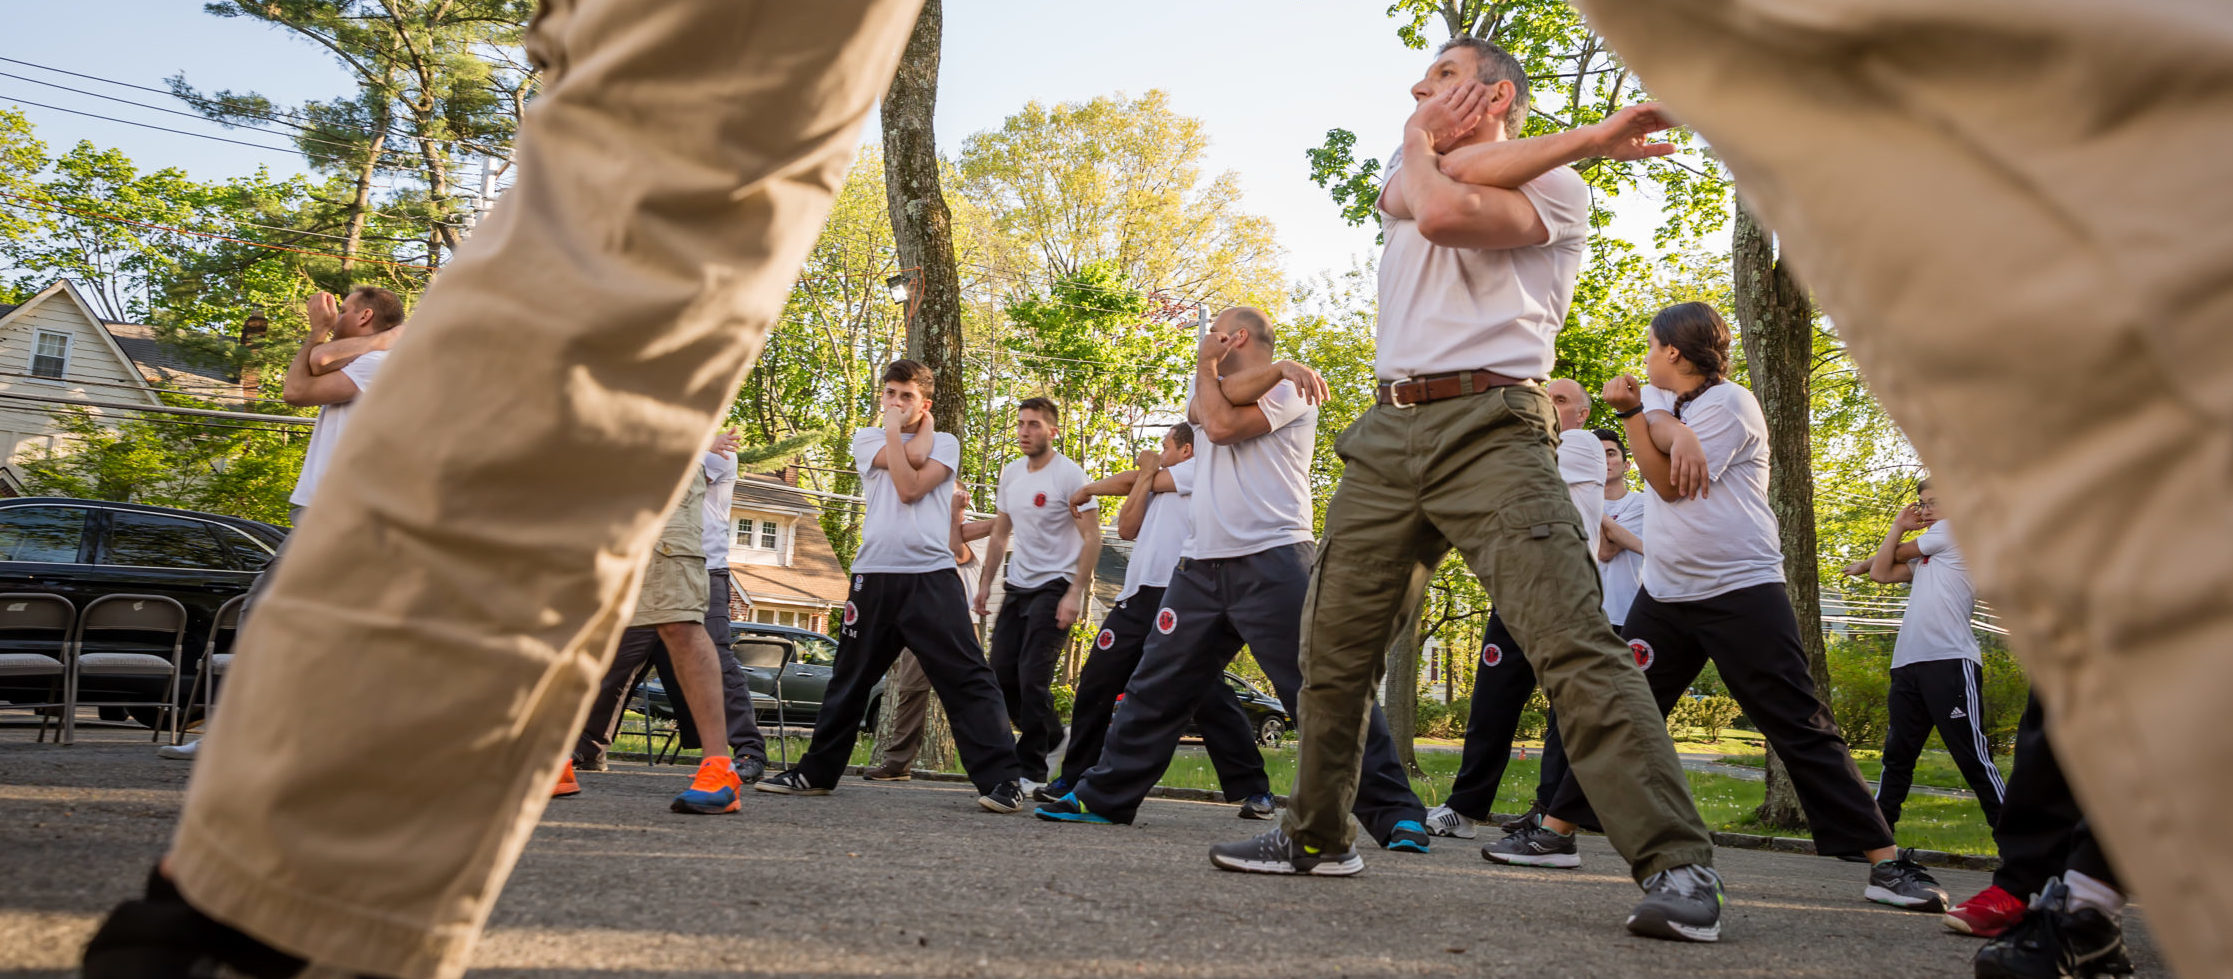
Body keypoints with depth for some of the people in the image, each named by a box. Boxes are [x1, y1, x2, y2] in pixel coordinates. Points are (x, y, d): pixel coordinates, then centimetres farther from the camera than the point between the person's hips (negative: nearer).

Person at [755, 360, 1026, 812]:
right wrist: (895, 427, 7)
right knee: (849, 679, 14)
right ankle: (817, 772, 29)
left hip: (932, 576, -3)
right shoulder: (866, 439, 15)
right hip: (874, 576, 3)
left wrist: (910, 424, 1)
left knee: (967, 679, -11)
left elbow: (911, 488, -8)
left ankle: (1003, 779, -12)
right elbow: (910, 457, -6)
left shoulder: (945, 442, 10)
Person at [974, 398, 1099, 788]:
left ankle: (1031, 770, -1)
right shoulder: (1010, 473, 11)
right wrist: (985, 583, 13)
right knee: (1002, 673, 4)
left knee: (1033, 678, -12)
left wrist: (1076, 593, -20)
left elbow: (1092, 538, -13)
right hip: (1018, 587, 7)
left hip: (1055, 587, -7)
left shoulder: (1070, 475, -11)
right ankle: (1053, 736, 26)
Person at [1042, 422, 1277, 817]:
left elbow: (1129, 480, 6)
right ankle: (1073, 777, 19)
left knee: (1207, 696, -10)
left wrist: (1089, 488, 23)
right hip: (1137, 599, 8)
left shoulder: (1199, 469, 5)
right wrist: (1146, 473, 8)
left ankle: (1253, 789, -3)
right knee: (1094, 686, 7)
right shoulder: (1156, 490, 28)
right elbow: (1126, 529, 12)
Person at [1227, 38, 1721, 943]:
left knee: (1572, 644, -18)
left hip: (1490, 426, -6)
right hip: (1388, 430, 7)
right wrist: (1587, 137, 0)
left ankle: (1677, 866, -16)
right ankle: (1317, 835, 22)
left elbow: (1446, 210, -16)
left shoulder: (1554, 185, 5)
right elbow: (1415, 196, -3)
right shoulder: (1405, 176, 24)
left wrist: (1424, 147, 6)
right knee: (1332, 641, 8)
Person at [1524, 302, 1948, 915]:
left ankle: (1885, 861, -3)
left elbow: (1670, 485, -13)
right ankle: (1556, 828, 12)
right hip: (1665, 593, 6)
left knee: (1802, 727, -7)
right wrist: (1674, 430, -27)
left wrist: (1631, 410, -16)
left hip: (1742, 589, -6)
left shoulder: (1729, 403, -7)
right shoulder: (1659, 398, 16)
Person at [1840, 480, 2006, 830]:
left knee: (1974, 758, -10)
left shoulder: (1955, 530, 5)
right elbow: (1881, 573, 15)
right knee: (1896, 755, 10)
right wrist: (1899, 525, 19)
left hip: (1951, 662, -8)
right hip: (1908, 665, 8)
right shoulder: (1924, 557, 25)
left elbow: (1899, 553, 11)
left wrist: (1866, 562, 30)